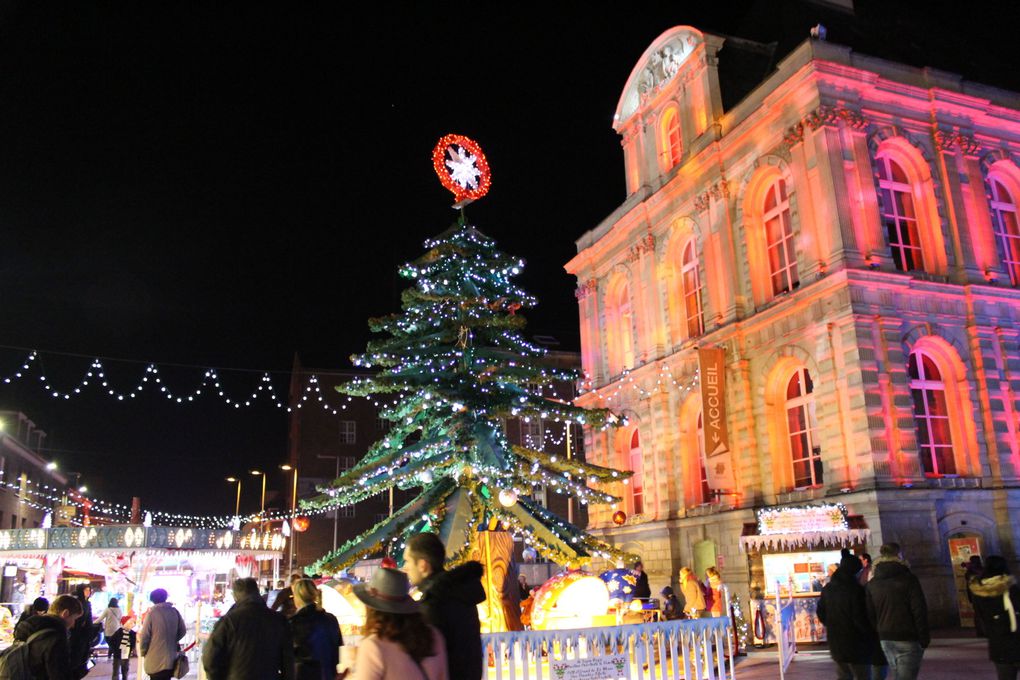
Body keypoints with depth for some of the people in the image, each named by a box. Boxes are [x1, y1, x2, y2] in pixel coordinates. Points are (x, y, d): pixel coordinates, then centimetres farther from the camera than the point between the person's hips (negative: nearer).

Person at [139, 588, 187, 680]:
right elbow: (182, 631, 7)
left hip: (155, 661, -4)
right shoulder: (174, 612, 0)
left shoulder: (152, 613, -12)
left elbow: (144, 636, -9)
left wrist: (143, 652, 8)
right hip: (171, 659, 4)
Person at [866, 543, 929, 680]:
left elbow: (870, 615, 4)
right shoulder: (908, 579, -8)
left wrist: (877, 636, 10)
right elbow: (920, 611, -11)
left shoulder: (871, 584, 6)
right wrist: (925, 638, -3)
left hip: (885, 638, 5)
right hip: (908, 638, -5)